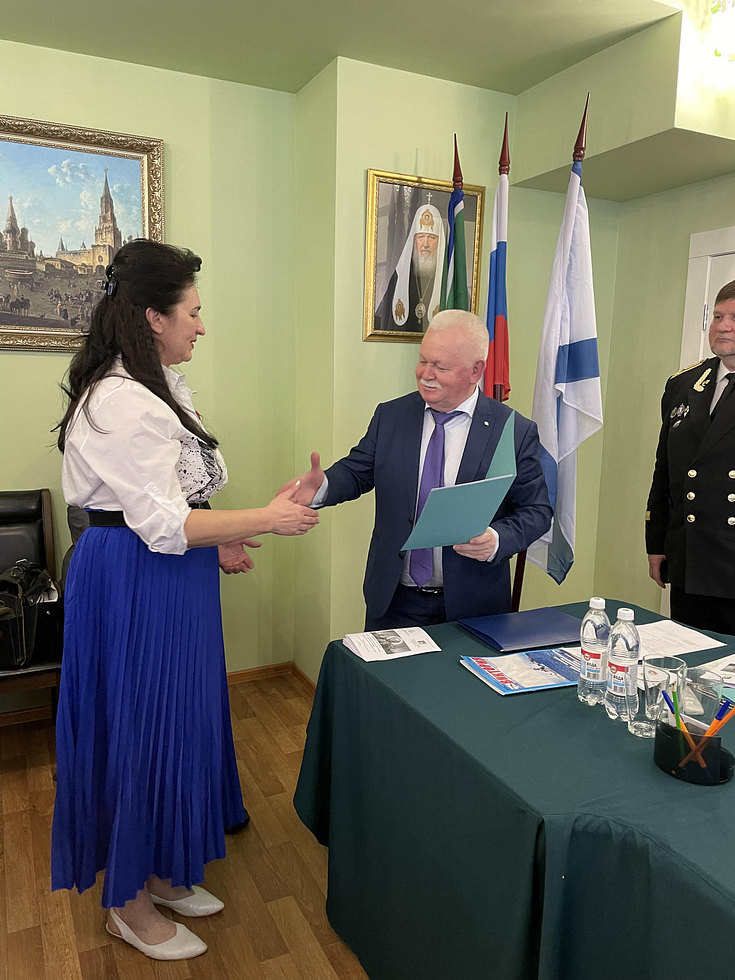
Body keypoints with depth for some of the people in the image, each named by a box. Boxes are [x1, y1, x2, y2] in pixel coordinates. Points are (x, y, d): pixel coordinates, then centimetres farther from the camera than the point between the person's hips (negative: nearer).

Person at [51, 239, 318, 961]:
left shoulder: (155, 386, 11)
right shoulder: (121, 401, -22)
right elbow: (163, 523, -24)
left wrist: (213, 541, 15)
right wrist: (266, 519, -18)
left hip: (168, 577, 10)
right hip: (134, 583, -10)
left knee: (176, 720, 18)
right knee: (141, 727, 5)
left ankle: (158, 871, 39)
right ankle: (128, 903, 28)